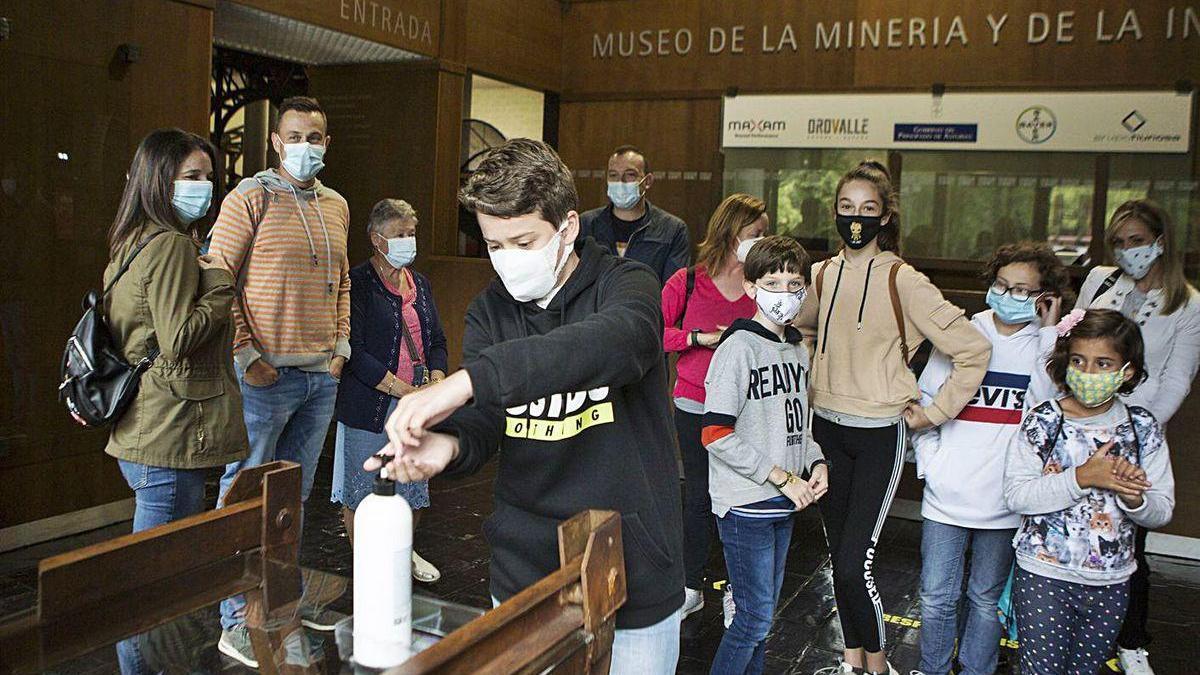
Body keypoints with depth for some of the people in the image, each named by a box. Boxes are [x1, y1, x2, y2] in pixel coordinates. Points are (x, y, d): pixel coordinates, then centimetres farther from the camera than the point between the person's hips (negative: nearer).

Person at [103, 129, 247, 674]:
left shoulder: (131, 245, 16)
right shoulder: (172, 245, -14)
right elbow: (178, 340, -19)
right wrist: (220, 284, -11)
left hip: (141, 433, 10)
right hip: (171, 438, -10)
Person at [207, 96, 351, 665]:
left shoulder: (337, 207, 13)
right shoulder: (251, 198, -7)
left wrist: (341, 345, 12)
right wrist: (246, 356, -14)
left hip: (322, 377, 7)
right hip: (267, 375, -7)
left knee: (295, 495, 17)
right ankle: (237, 622, 12)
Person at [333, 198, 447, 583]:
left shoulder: (420, 283, 14)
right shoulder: (357, 283, -9)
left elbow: (437, 340, 17)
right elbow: (355, 351, -16)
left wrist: (437, 381, -3)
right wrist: (405, 391, -19)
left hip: (417, 406, 6)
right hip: (370, 405, -6)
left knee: (415, 485, 15)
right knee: (363, 492, 3)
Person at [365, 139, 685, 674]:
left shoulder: (624, 284, -11)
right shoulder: (489, 312, 3)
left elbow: (618, 341, -35)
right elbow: (481, 424, -6)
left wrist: (469, 379, -44)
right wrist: (449, 446, -31)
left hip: (634, 574, -3)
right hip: (524, 575, 4)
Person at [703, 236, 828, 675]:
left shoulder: (798, 350, 10)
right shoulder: (739, 347, -15)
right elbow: (716, 434, -20)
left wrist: (816, 463, 2)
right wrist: (781, 477, -17)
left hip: (784, 504, 8)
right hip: (745, 503, -8)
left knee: (763, 612, 18)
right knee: (755, 617, -3)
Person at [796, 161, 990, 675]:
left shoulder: (903, 280, -13)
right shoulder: (823, 275, 4)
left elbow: (973, 349, -13)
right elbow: (801, 328, 26)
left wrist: (935, 412, -9)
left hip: (879, 434, -5)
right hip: (827, 428, 5)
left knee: (853, 566, -9)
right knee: (838, 557, 13)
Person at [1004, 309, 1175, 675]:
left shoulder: (1144, 428, -2)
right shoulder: (1043, 421, -10)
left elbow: (1162, 511, 1)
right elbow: (1016, 494, -16)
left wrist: (1133, 497, -21)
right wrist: (1082, 478, -24)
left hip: (1111, 581, 3)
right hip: (1043, 575, -3)